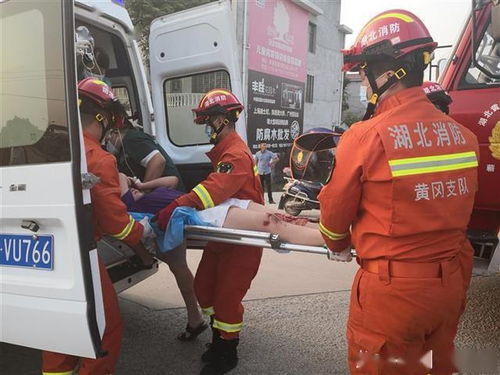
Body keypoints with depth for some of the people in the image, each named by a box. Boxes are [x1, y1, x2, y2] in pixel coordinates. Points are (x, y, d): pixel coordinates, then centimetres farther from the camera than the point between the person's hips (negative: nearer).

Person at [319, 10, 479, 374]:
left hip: (393, 289, -6)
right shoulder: (464, 134, -2)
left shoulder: (366, 135, -20)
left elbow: (335, 215, -7)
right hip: (452, 282, 6)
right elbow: (457, 211, 11)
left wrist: (338, 244, 15)